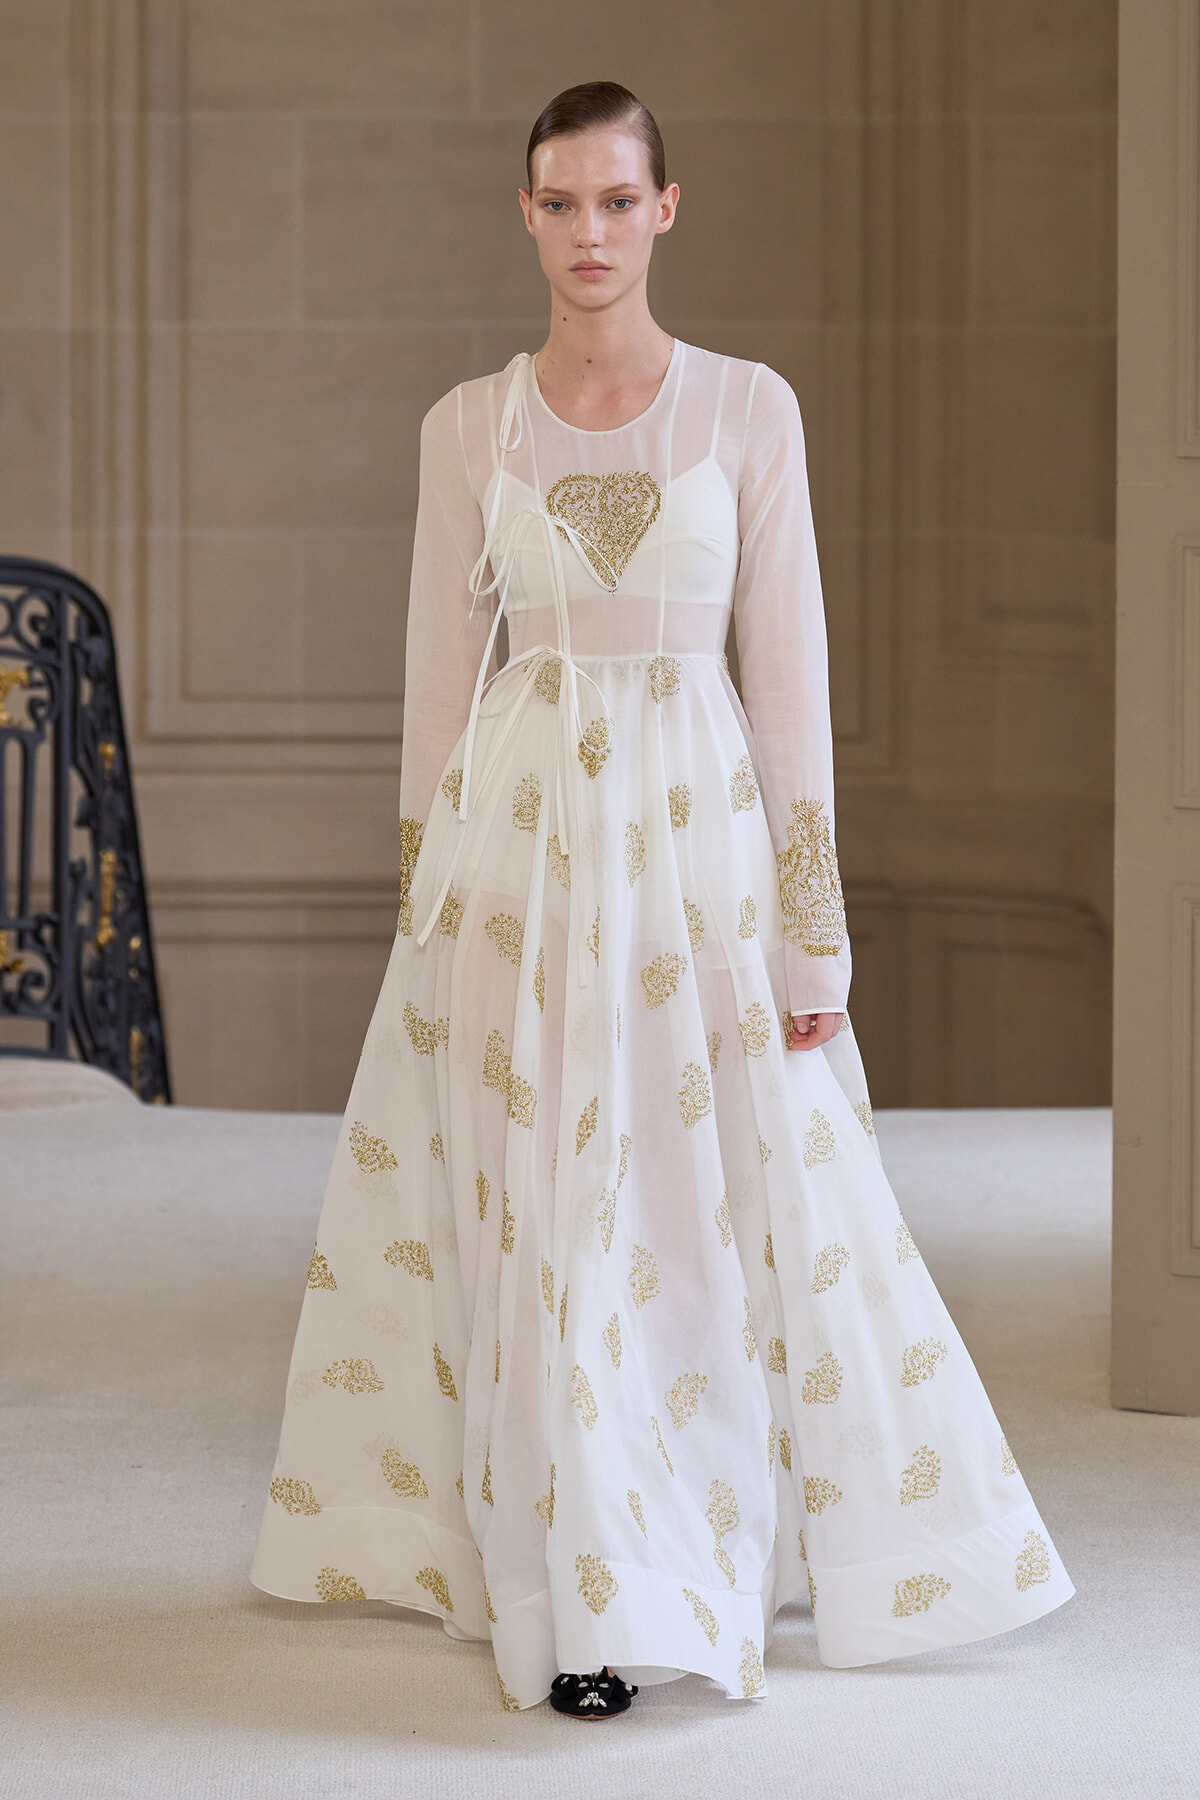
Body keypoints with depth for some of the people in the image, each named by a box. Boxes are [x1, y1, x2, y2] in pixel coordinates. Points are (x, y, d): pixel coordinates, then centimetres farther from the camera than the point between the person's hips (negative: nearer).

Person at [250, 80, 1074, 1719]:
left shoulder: (749, 410, 1)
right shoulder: (468, 427, 5)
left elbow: (790, 664, 0)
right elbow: (440, 669, 8)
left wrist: (817, 922, -4)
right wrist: (423, 912, 5)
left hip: (699, 837, 0)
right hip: (522, 843, 0)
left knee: (735, 1203, 3)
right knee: (549, 1223, 0)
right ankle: (587, 1603, 7)